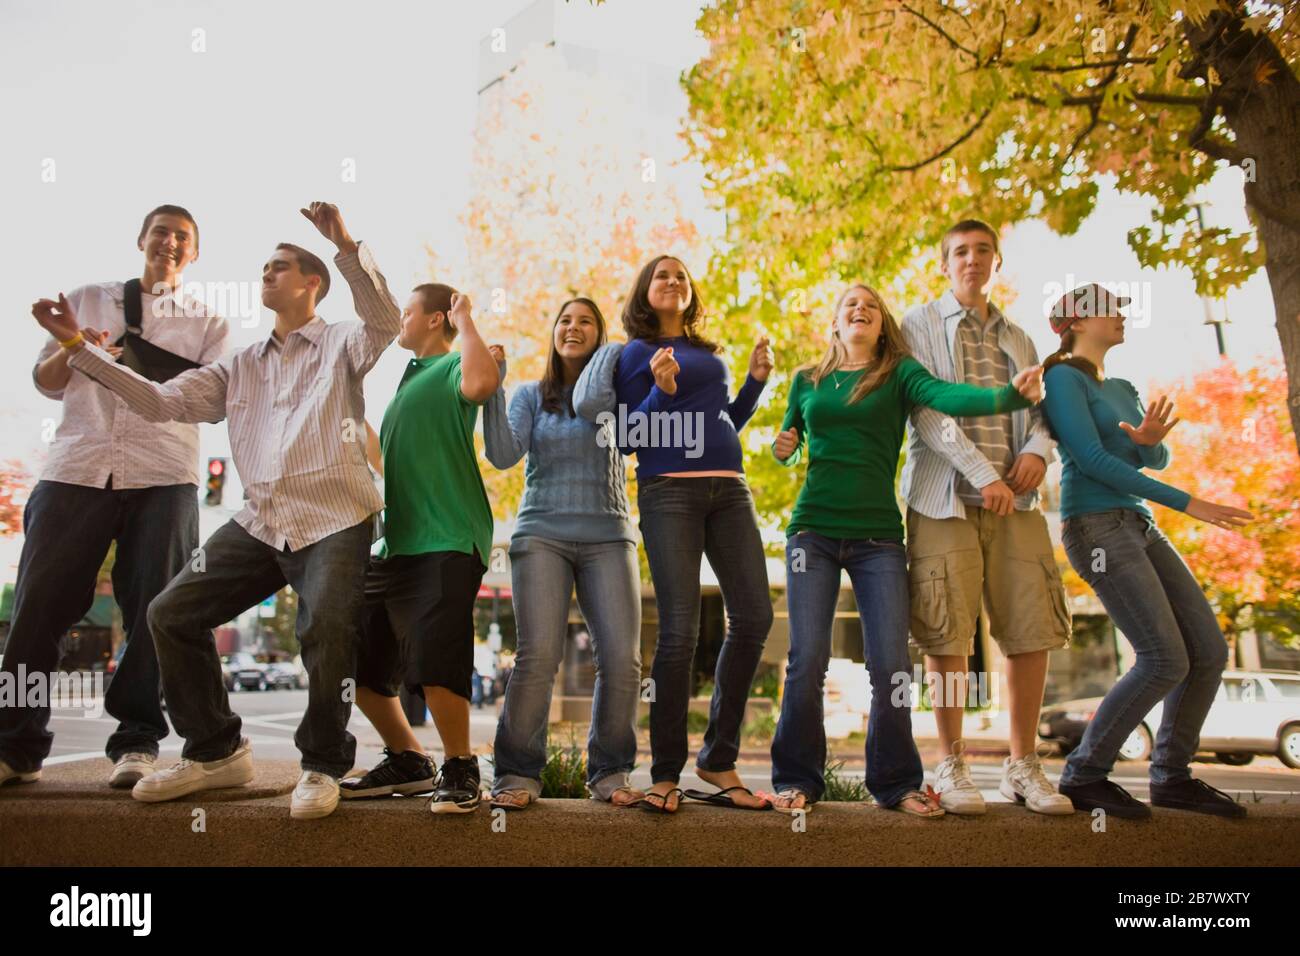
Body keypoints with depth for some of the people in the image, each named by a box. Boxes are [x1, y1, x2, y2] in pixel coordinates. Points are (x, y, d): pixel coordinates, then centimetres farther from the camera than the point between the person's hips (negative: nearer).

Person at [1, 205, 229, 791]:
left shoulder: (207, 323, 16)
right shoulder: (87, 300, 20)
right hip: (75, 468, 1)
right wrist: (71, 347, -2)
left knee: (153, 611, -4)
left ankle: (136, 741, 5)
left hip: (162, 476, -1)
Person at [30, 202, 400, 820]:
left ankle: (322, 767, -3)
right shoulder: (240, 365, 19)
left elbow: (385, 322, -18)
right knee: (171, 613, 2)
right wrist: (80, 346, 7)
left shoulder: (340, 344, 4)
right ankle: (214, 752, 17)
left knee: (326, 630, -27)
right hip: (259, 524, 6)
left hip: (332, 521, -6)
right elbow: (162, 401, 12)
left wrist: (347, 247, -29)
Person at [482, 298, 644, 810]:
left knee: (622, 659, -8)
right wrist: (492, 387, -8)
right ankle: (517, 773, 0)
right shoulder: (531, 395, 13)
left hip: (607, 536, 1)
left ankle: (610, 772, 8)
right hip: (542, 533, -1)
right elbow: (503, 454, -1)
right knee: (537, 656, -13)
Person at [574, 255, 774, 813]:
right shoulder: (635, 354, 8)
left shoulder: (710, 354, 24)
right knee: (680, 630, -10)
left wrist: (756, 380, 17)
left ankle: (719, 760, 10)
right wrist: (661, 392, -13)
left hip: (729, 490, 6)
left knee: (754, 617, -4)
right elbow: (627, 438, 1)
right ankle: (665, 774, 3)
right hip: (669, 491, -5)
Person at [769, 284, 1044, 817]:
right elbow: (786, 446, 22)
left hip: (878, 536, -1)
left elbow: (944, 395, -14)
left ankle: (896, 783, 12)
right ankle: (798, 779, 10)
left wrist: (1010, 394, -32)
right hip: (813, 530, 1)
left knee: (890, 665, -4)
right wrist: (782, 448, -3)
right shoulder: (806, 382, 13)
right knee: (807, 659, -5)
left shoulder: (898, 373, 6)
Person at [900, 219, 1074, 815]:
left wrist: (1038, 448, -5)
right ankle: (952, 766, 9)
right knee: (947, 633, -5)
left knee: (1032, 630, -1)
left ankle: (1023, 766, 13)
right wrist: (981, 474, -15)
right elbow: (927, 409, -5)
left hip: (1013, 498, 4)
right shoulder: (921, 324, 8)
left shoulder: (1017, 338, 23)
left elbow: (1040, 409, 19)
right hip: (944, 496, -4)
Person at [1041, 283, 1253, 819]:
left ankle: (1171, 777, 15)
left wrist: (1150, 440, -9)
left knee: (1209, 651, 3)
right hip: (1097, 527, -9)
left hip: (1139, 525, 9)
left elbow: (1155, 460, 17)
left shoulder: (1121, 388, 21)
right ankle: (1084, 775, -1)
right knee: (1165, 660, -14)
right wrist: (1187, 503, -14)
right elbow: (1092, 459, -15)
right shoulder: (1063, 378, -6)